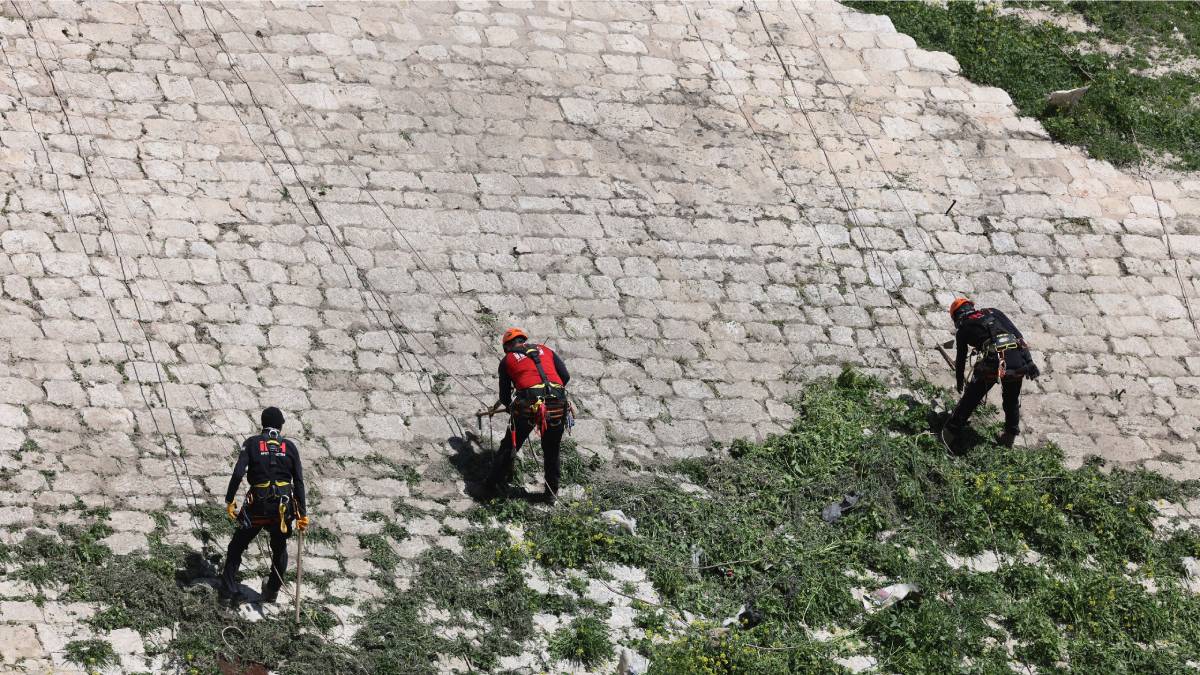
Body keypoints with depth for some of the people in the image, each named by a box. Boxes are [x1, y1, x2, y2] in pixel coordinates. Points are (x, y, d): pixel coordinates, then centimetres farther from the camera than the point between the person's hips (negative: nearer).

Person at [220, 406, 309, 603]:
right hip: (284, 506, 2)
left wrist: (229, 501, -3)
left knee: (237, 546, 16)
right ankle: (272, 591, 29)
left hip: (257, 505, -2)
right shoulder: (290, 446, 6)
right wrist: (302, 513, 3)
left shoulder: (252, 443, 2)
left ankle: (228, 588, 12)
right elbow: (299, 482, 1)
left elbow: (238, 474, -10)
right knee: (279, 549, 22)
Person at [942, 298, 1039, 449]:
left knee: (970, 398, 12)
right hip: (1018, 361, 3)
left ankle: (950, 433, 17)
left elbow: (961, 358, 27)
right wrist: (1029, 362, 14)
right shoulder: (994, 313, 27)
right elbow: (1018, 335, 18)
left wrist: (959, 382, 43)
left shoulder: (963, 328, 20)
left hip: (993, 362, -3)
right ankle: (1010, 436, 35)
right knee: (1012, 400, 26)